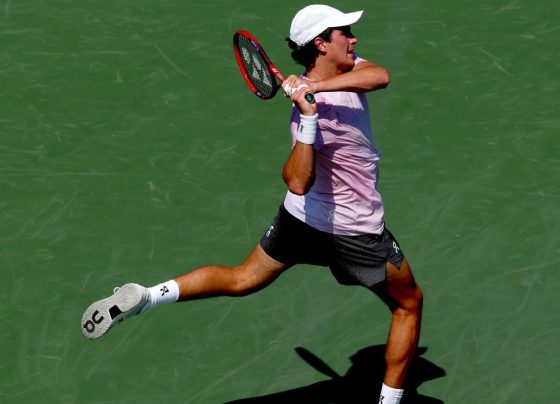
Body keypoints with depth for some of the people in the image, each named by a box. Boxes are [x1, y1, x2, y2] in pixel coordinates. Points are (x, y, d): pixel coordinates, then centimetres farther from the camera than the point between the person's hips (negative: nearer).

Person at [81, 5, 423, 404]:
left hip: (302, 217, 8)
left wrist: (320, 85, -38)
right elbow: (298, 183, -38)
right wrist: (309, 119, -47)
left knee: (240, 279, 13)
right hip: (355, 231, -8)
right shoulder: (309, 111, -29)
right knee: (409, 305, 14)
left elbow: (380, 76, -27)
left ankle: (146, 296, -7)